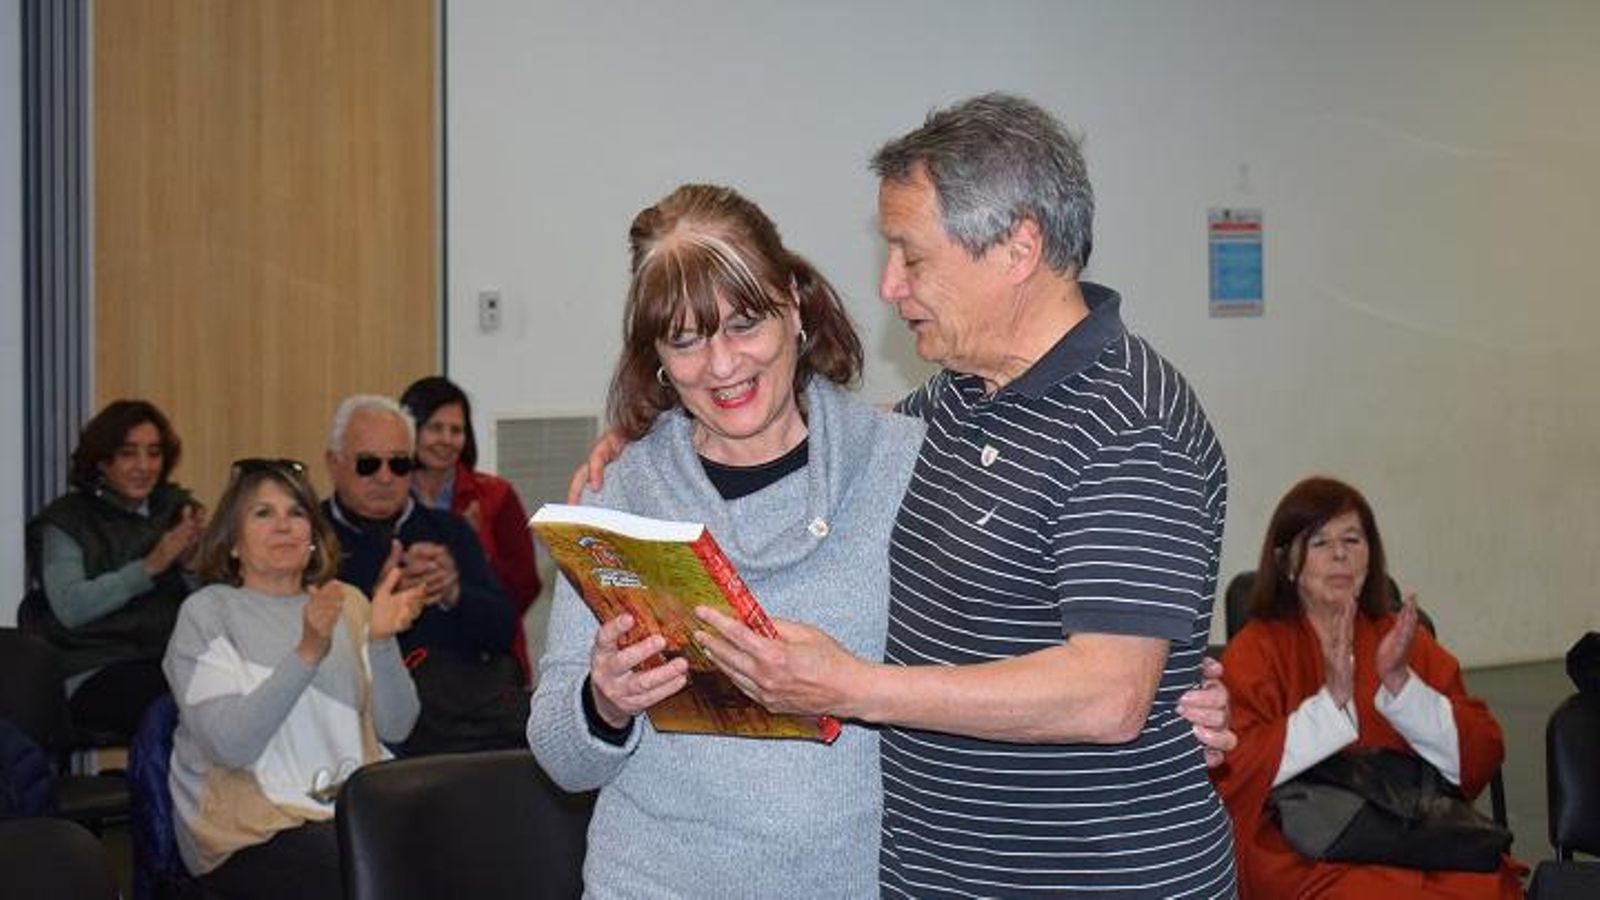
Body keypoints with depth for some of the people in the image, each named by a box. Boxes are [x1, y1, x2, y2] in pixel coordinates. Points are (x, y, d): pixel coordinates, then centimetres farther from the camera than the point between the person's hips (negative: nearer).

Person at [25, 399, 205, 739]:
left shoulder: (177, 509, 15)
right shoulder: (67, 521, 4)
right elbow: (70, 608, -12)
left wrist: (191, 561, -10)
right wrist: (151, 565, -17)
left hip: (167, 663, 4)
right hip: (91, 674, -4)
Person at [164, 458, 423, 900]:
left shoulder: (348, 603, 15)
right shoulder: (208, 611, 1)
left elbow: (396, 726, 4)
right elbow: (229, 744, -14)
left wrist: (382, 641, -13)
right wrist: (308, 653, -23)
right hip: (253, 829, -4)